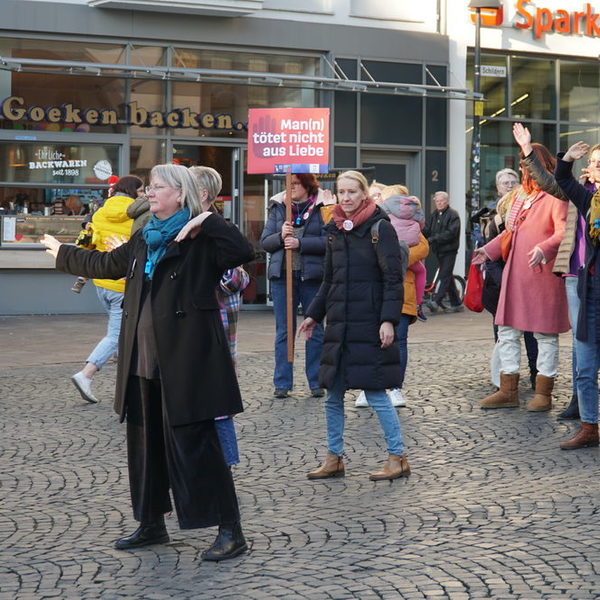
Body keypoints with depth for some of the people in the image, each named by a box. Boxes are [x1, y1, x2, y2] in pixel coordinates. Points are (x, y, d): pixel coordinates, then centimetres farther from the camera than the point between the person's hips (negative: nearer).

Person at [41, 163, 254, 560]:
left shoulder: (202, 237, -9)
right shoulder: (145, 238, 15)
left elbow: (244, 252, -26)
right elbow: (107, 264, 31)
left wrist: (208, 222, -24)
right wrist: (62, 253, 43)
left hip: (187, 358, -8)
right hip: (145, 359, 8)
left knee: (193, 442, -8)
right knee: (146, 439, 13)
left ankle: (231, 531, 1)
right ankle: (152, 524, 27)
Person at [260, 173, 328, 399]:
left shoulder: (321, 208, -1)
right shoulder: (277, 208, 10)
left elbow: (329, 241, -12)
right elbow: (264, 242, 6)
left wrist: (300, 243, -18)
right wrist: (280, 236, -12)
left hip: (312, 276, -3)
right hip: (282, 276, 3)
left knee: (315, 330, 7)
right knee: (283, 331, 6)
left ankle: (316, 382, 15)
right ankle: (282, 383, 11)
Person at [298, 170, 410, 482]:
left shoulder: (379, 228, -7)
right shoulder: (335, 230, 12)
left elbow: (393, 278, -11)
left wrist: (388, 319, -18)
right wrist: (314, 315, 17)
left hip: (369, 325, -7)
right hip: (339, 324, 7)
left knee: (375, 392, -5)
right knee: (333, 395, 8)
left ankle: (398, 457, 5)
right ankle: (334, 459, 19)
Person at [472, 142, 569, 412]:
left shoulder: (556, 194, -8)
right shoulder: (521, 195, 17)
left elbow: (563, 232, -19)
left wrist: (544, 248, -34)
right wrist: (489, 250, 19)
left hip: (542, 274, -8)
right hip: (515, 273, 8)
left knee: (545, 333, 2)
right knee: (507, 331, 9)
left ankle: (543, 393, 10)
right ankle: (508, 391, 16)